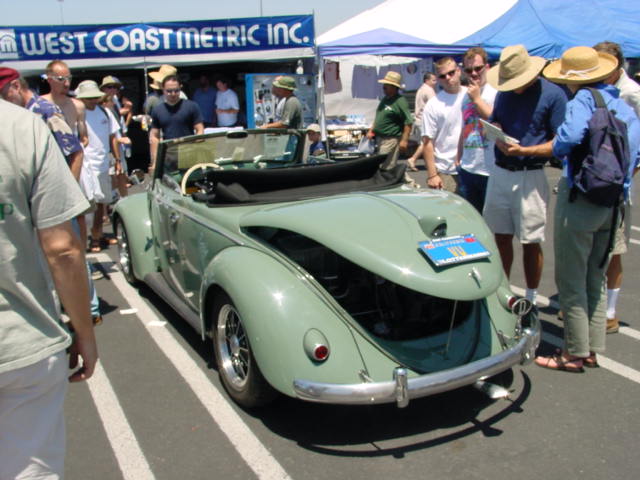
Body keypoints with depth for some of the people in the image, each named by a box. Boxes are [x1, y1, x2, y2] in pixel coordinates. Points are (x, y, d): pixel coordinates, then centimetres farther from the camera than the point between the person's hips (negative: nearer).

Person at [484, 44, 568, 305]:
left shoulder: (553, 94, -7)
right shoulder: (504, 93, 11)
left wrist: (525, 150, -22)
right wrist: (499, 138, -8)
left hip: (530, 178, -5)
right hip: (499, 173, 5)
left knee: (531, 242, 3)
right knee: (501, 236, 11)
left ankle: (531, 300, 17)